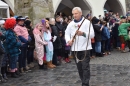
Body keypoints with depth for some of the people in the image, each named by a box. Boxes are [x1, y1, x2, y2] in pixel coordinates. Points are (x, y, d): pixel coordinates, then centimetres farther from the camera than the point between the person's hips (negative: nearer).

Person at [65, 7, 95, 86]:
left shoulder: (87, 22, -4)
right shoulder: (71, 24, 11)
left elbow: (92, 35, -12)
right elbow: (67, 33, 15)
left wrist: (83, 33, -30)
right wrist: (68, 40, -7)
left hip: (85, 48, -5)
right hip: (75, 49, 5)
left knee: (85, 67, -6)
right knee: (79, 67, 11)